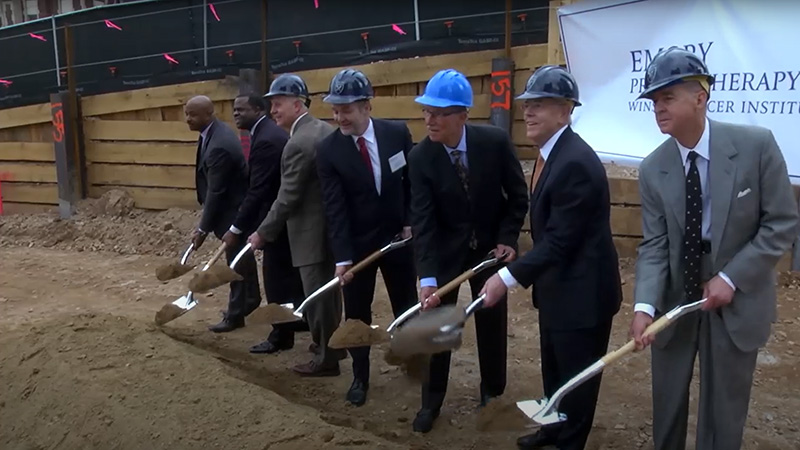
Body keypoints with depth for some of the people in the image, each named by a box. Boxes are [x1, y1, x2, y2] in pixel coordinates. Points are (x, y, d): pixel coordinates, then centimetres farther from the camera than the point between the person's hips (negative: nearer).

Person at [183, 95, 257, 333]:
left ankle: (235, 314, 15)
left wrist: (203, 228, -19)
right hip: (235, 204, 10)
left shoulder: (218, 146, -30)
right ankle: (250, 300, 40)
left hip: (233, 209, -10)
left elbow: (215, 191, -26)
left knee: (236, 261, 2)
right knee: (243, 256, 23)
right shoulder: (216, 131, 2)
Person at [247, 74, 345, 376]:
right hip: (331, 225, 10)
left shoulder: (298, 143, -21)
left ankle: (326, 358, 14)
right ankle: (332, 345, 36)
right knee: (328, 290, 21)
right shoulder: (325, 130, 8)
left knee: (317, 296, 2)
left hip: (312, 233, -10)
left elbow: (287, 198, -20)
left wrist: (262, 234, -10)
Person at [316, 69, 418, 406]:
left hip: (398, 237, 2)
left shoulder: (398, 133, -9)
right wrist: (342, 257, -22)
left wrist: (411, 223, -5)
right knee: (357, 313, 8)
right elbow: (335, 208, -16)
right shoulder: (327, 150, -13)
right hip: (357, 244, -1)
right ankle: (360, 377, 24)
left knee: (407, 306, 15)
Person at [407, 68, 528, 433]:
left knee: (492, 322, 11)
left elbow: (517, 195, -5)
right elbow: (422, 221, -23)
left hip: (489, 245, 0)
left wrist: (507, 238, -14)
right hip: (445, 249, 0)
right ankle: (431, 401, 20)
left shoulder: (495, 141, -19)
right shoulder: (420, 157, -19)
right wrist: (427, 277, -32)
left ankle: (493, 394, 31)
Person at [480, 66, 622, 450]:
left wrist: (508, 277, -26)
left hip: (581, 290, -10)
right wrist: (521, 269, 12)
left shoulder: (575, 162, -27)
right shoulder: (552, 153, 5)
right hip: (557, 285, 10)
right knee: (554, 367, 25)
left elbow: (560, 240, -28)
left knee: (576, 374, 10)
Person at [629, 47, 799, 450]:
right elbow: (654, 244, -10)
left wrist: (731, 278, -17)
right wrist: (644, 305, -26)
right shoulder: (653, 170, -9)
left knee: (724, 410, 12)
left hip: (737, 302, -2)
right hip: (674, 299, 2)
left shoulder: (756, 145, -15)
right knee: (667, 404, 16)